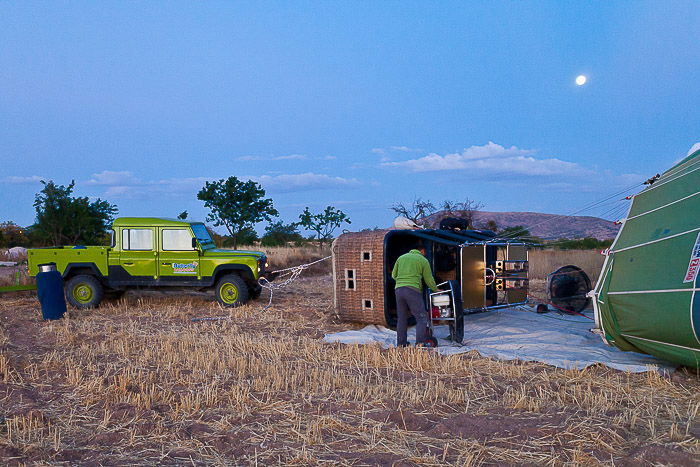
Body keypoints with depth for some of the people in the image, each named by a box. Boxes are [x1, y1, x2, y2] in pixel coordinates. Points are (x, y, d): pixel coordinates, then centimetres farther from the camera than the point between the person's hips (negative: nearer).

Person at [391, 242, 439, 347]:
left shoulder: (401, 257, 20)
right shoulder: (423, 260, 9)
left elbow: (394, 274, 19)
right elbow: (429, 280, 13)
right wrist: (436, 290, 29)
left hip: (399, 289, 5)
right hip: (413, 290, -5)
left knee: (401, 318, 13)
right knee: (421, 318, -2)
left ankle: (401, 344, 14)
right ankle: (420, 343, -13)